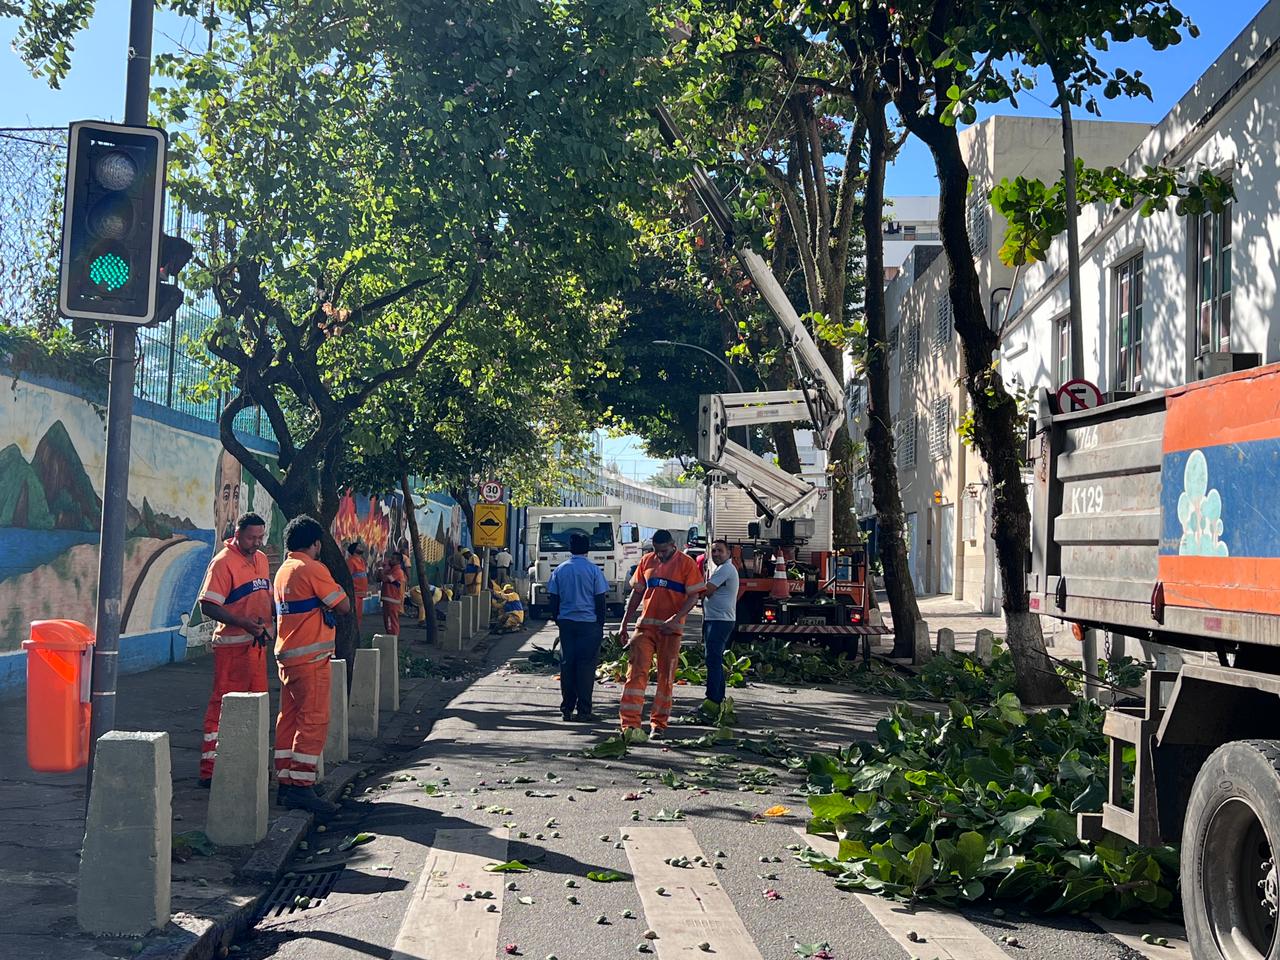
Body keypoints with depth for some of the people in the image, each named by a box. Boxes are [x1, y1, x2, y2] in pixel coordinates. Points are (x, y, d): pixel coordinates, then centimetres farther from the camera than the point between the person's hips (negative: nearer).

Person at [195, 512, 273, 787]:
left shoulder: (261, 559, 13)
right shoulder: (223, 562, -12)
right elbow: (208, 606, -18)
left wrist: (270, 621, 6)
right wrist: (245, 624, -25)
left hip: (257, 643, 8)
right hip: (232, 645, -8)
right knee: (223, 704, -6)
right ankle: (210, 769, 0)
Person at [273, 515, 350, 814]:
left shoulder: (283, 571, 16)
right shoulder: (313, 569, -12)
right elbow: (344, 606, -9)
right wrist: (335, 588, 10)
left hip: (286, 655, 9)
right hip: (310, 657, -9)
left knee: (289, 718, 11)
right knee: (314, 720, -8)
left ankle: (285, 783, 15)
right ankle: (301, 787, -11)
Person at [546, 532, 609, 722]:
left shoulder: (559, 570, 5)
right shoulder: (594, 570, -4)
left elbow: (553, 598, 8)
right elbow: (600, 599, -2)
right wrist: (600, 624, 6)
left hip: (566, 622, 3)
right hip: (589, 622, -3)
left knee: (567, 665, 8)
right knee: (586, 666, 0)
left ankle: (567, 709, 10)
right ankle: (583, 710, 0)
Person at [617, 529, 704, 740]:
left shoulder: (686, 563, -3)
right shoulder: (646, 561, 9)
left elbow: (693, 596, -6)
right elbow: (637, 593, 14)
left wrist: (675, 619, -19)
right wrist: (625, 623, 10)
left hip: (670, 628, -2)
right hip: (645, 625, 2)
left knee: (666, 677, 5)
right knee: (636, 672, -8)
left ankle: (658, 724, 15)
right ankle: (630, 724, -13)